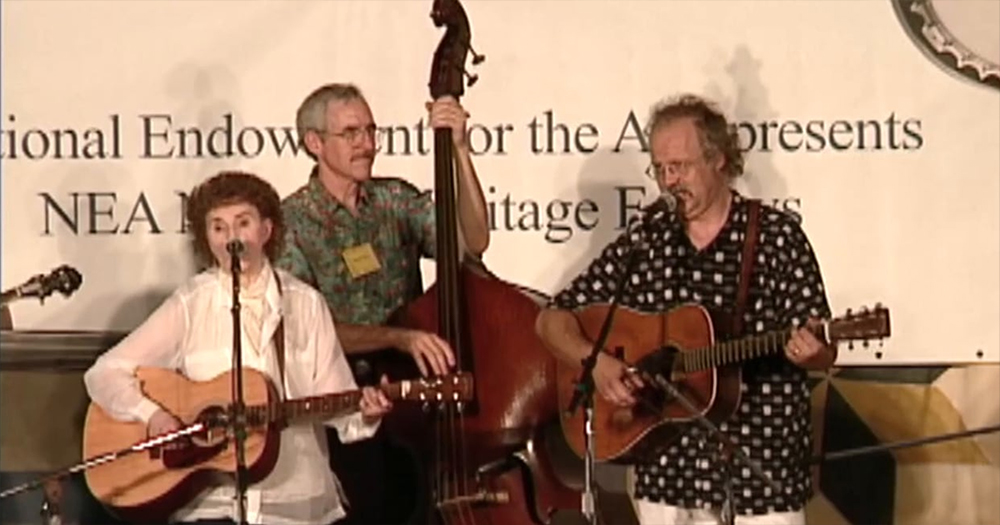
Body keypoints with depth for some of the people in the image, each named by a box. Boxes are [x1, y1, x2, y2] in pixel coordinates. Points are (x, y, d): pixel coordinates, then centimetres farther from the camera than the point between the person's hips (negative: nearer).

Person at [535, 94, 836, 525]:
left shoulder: (777, 236, -2)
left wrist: (808, 352, -25)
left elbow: (823, 354, -3)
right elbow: (552, 319, 8)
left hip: (761, 475, -2)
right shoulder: (643, 243, 6)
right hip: (665, 472, 2)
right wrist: (594, 361, -11)